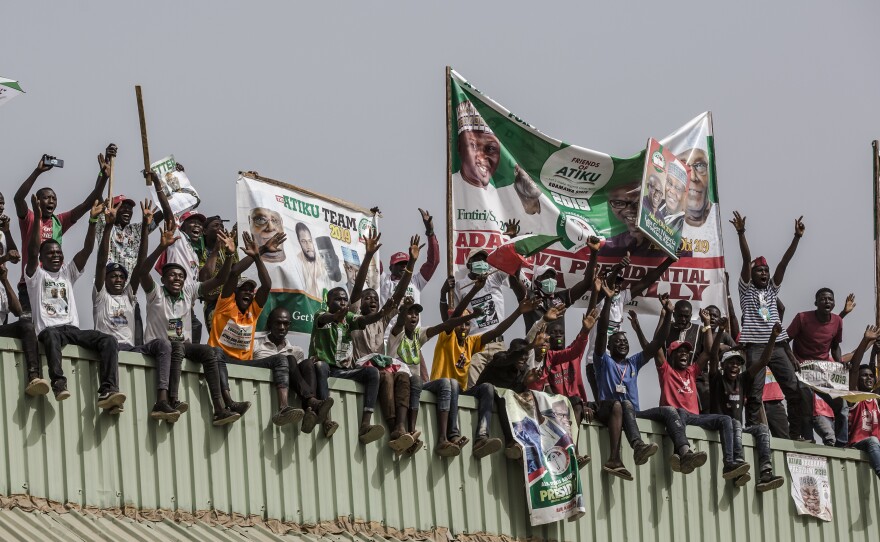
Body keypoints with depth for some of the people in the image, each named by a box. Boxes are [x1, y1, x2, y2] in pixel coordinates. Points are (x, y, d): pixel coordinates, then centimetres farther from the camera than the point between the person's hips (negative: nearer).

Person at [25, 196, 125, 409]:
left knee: (108, 340, -22)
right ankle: (59, 383, -57)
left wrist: (93, 220, -2)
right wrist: (37, 218, -18)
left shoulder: (68, 273, 24)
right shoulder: (36, 275, 13)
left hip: (72, 329, 5)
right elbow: (32, 251, -6)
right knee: (51, 335, -42)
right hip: (49, 328, -5)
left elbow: (87, 250, 12)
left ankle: (107, 391, -38)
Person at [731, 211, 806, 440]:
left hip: (777, 345, 4)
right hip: (755, 346, -4)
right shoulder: (747, 289, 9)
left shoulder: (772, 289, 19)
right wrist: (741, 234, -16)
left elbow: (784, 262, 10)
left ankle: (795, 433, 0)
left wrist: (797, 238, 0)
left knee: (795, 389, -4)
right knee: (755, 393, -9)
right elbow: (746, 260, -3)